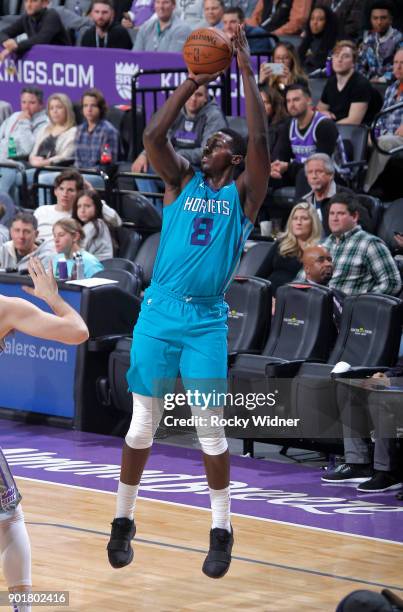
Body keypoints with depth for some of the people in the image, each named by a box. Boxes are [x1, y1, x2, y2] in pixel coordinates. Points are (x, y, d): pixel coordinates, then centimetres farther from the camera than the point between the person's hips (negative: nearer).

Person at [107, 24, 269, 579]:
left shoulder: (244, 193, 4)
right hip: (159, 314, 2)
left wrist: (246, 72, -11)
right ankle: (123, 521, 15)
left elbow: (260, 142, -12)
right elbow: (153, 135, -6)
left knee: (211, 429, -2)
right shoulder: (182, 181, 9)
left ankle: (221, 531, 7)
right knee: (142, 423, 4)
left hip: (207, 321, -2)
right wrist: (192, 82, -7)